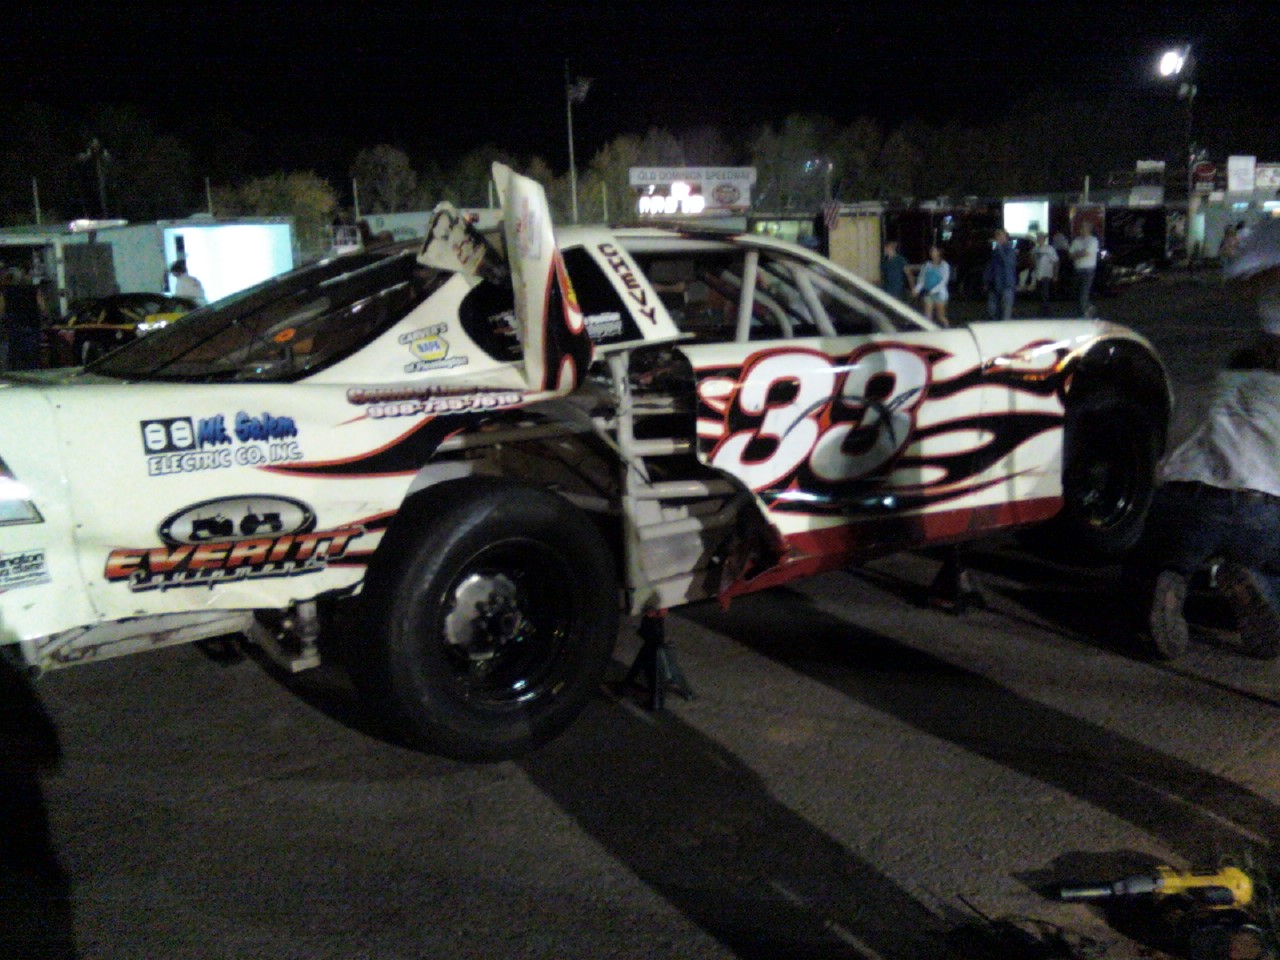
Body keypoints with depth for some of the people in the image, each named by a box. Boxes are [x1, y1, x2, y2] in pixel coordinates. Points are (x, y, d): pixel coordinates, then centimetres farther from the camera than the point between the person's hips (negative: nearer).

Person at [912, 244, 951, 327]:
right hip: (928, 294, 4)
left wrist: (933, 290, -18)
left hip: (939, 293, -4)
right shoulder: (927, 265, 7)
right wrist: (916, 289, -10)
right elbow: (922, 279, 6)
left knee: (940, 316, 3)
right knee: (927, 315, -3)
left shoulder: (944, 265, -4)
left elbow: (944, 280, -10)